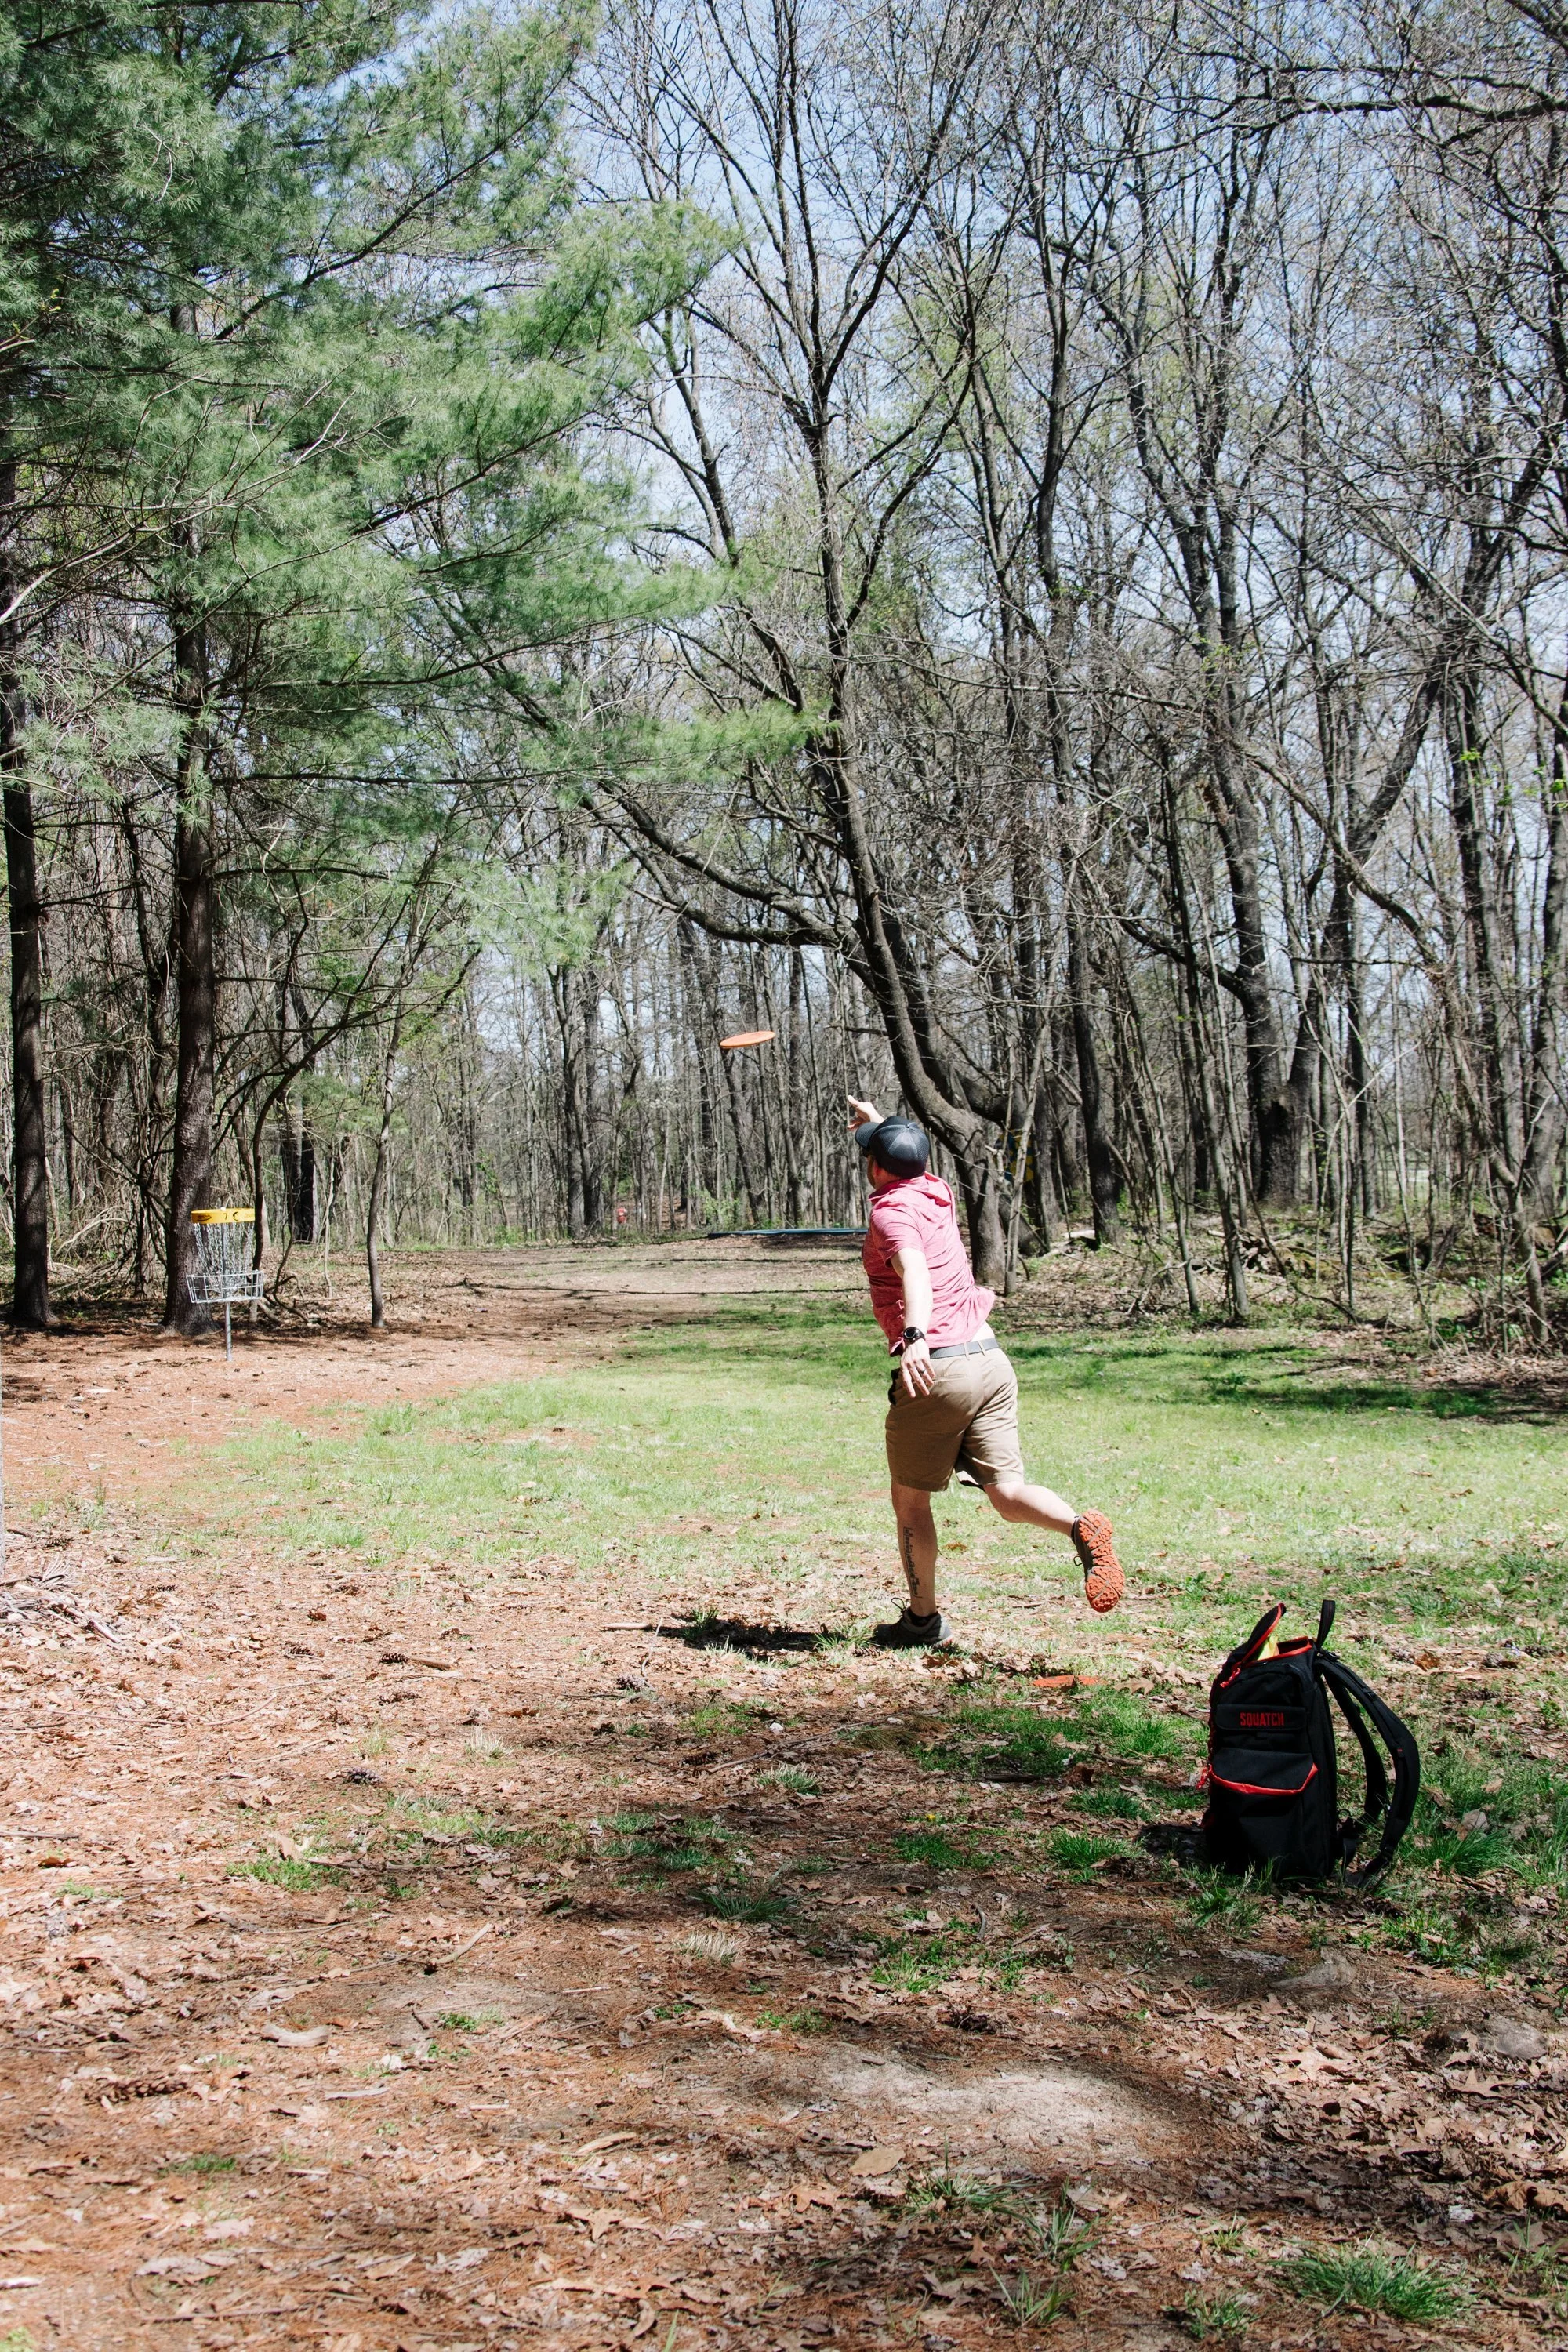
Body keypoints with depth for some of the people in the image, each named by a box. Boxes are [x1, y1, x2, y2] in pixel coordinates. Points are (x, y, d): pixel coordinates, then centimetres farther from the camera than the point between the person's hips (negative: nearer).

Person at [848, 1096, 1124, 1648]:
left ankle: (922, 1620, 19)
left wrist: (915, 1336, -43)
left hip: (935, 1368, -7)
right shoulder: (936, 1193, 16)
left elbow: (914, 1270, -28)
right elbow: (911, 1164, 42)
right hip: (992, 1360, 7)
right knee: (1008, 1494, 0)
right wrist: (879, 1124, 57)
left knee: (910, 1500, 11)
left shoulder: (891, 1211, -7)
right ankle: (1080, 1526, -28)